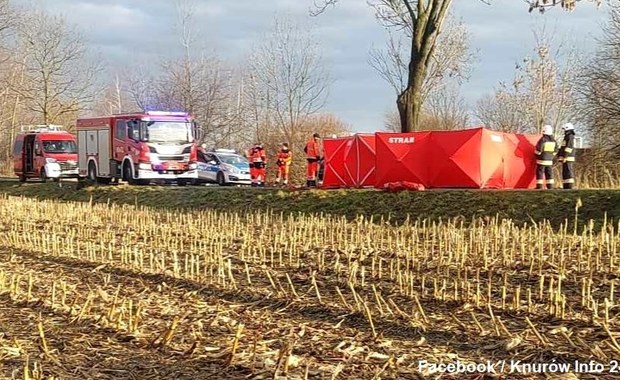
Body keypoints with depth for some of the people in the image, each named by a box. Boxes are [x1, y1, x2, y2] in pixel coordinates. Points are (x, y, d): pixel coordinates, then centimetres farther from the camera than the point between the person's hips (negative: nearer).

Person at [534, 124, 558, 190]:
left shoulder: (543, 139, -15)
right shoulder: (553, 140, 6)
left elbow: (539, 148, -16)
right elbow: (556, 149, 12)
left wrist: (537, 154, 1)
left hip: (542, 160, -6)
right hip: (550, 160, 6)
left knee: (540, 172, 0)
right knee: (549, 173, 10)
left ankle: (539, 186, -2)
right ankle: (550, 186, 9)